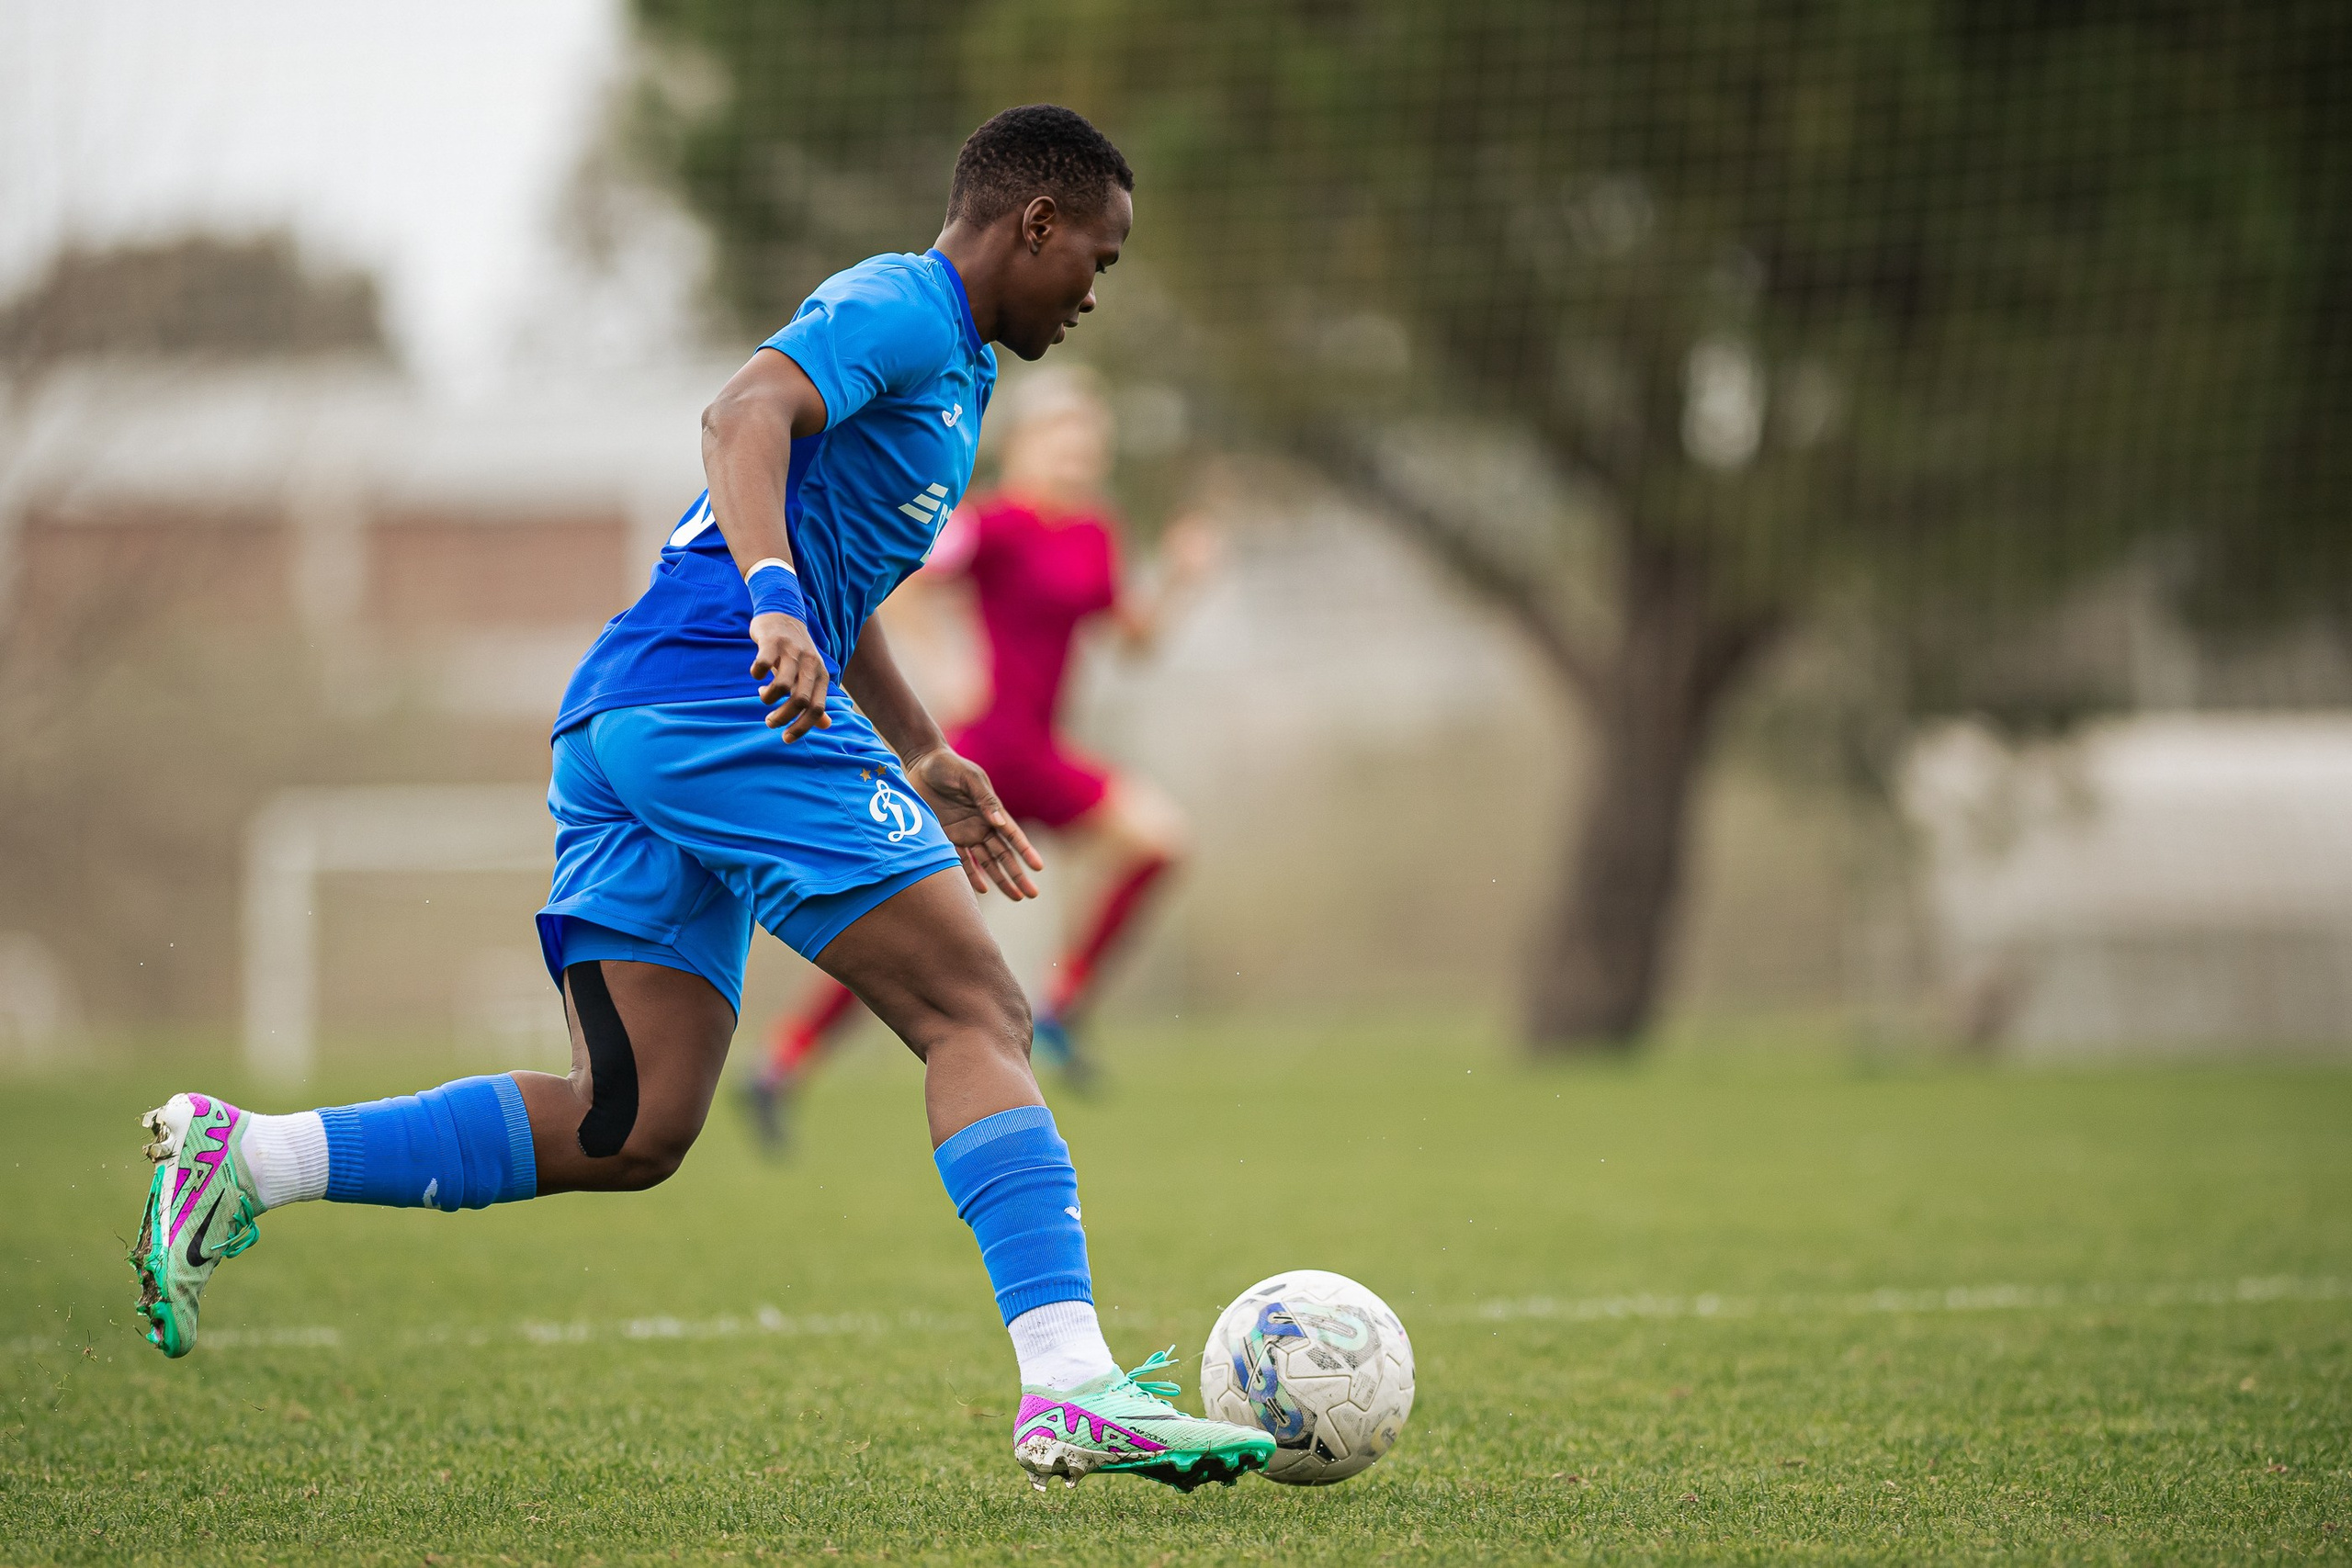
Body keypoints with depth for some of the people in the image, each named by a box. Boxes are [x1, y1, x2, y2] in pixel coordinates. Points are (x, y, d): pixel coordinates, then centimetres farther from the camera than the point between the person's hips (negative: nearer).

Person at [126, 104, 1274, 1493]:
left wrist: (923, 759, 42)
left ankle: (242, 1161, -2)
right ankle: (1073, 1392, -22)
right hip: (722, 704, -10)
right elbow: (745, 417, -22)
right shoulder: (901, 308, -2)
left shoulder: (948, 365, 30)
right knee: (980, 1017, -12)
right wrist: (773, 603, -38)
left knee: (630, 1133, 1)